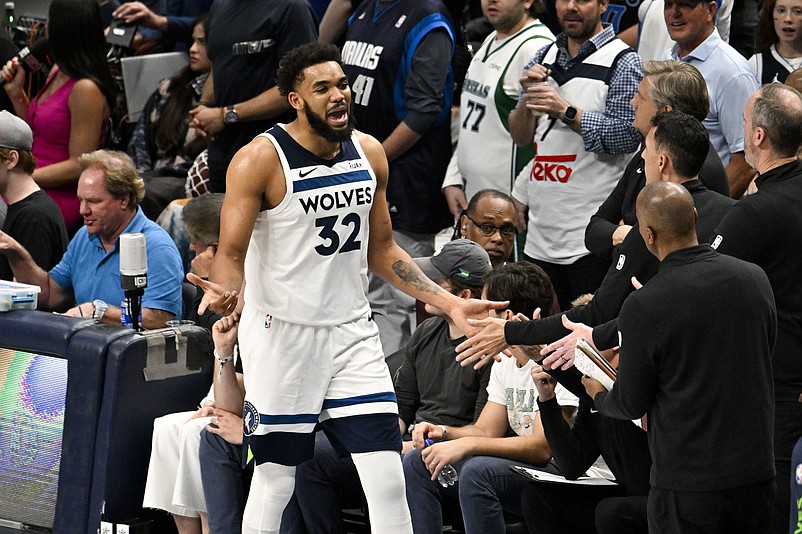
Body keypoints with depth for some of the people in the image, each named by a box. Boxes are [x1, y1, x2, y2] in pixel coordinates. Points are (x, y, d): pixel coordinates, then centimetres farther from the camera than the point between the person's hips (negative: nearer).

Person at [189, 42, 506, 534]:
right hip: (282, 333, -4)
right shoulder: (260, 161, -12)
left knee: (388, 477, -3)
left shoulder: (369, 153, 5)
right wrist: (225, 289, -34)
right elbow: (231, 253, -11)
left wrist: (448, 302, 7)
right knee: (275, 477, 2)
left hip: (352, 330, 4)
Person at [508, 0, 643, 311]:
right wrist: (527, 97, -3)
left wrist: (566, 111, -19)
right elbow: (521, 137, 16)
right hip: (541, 232, 7)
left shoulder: (623, 63, -5)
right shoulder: (544, 58, 15)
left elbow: (627, 136, -15)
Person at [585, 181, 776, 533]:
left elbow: (632, 404, -6)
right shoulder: (755, 279, -2)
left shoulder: (643, 307, -16)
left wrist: (599, 395, 18)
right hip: (755, 472, 5)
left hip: (686, 482, -5)